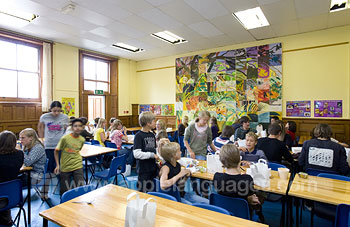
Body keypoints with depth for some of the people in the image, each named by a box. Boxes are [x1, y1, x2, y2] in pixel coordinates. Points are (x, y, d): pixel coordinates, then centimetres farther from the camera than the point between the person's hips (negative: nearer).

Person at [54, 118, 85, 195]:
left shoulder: (82, 140, -3)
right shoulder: (65, 138, -14)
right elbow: (56, 151, -3)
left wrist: (78, 159, 3)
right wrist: (57, 165, -6)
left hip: (77, 166, 2)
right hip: (65, 167, -1)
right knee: (65, 191, 12)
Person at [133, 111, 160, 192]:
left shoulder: (152, 134, 8)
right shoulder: (139, 136, -14)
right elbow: (136, 154, -22)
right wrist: (152, 155, -21)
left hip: (152, 167, 7)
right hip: (143, 169, -7)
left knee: (151, 189, 17)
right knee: (143, 191, 4)